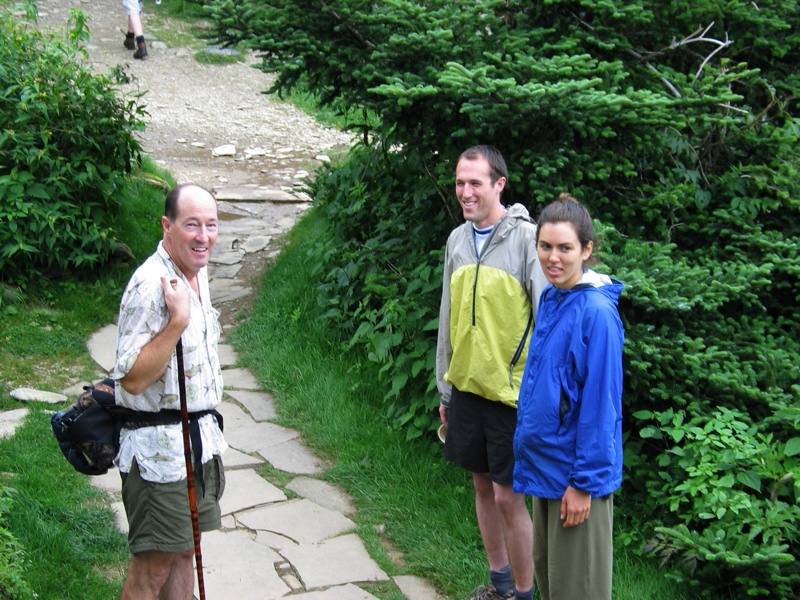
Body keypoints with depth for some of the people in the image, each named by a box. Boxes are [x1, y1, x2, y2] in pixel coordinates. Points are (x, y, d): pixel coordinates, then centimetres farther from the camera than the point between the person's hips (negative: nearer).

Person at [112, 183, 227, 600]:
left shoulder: (198, 272, 8)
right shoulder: (150, 286, -22)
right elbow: (132, 379, -25)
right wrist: (178, 320, -32)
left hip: (199, 437, 9)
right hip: (160, 448, -9)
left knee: (184, 552, 18)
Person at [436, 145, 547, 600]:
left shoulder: (526, 237, -13)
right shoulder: (457, 240, 7)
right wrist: (445, 388, 16)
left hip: (511, 390, -6)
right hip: (467, 386, 6)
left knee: (507, 495, -2)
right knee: (482, 484, 16)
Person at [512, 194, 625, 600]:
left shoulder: (596, 312, -20)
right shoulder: (549, 299, 6)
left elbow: (600, 403, -20)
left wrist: (583, 481, -18)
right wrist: (531, 450, 16)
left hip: (575, 470, -8)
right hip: (544, 462, 8)